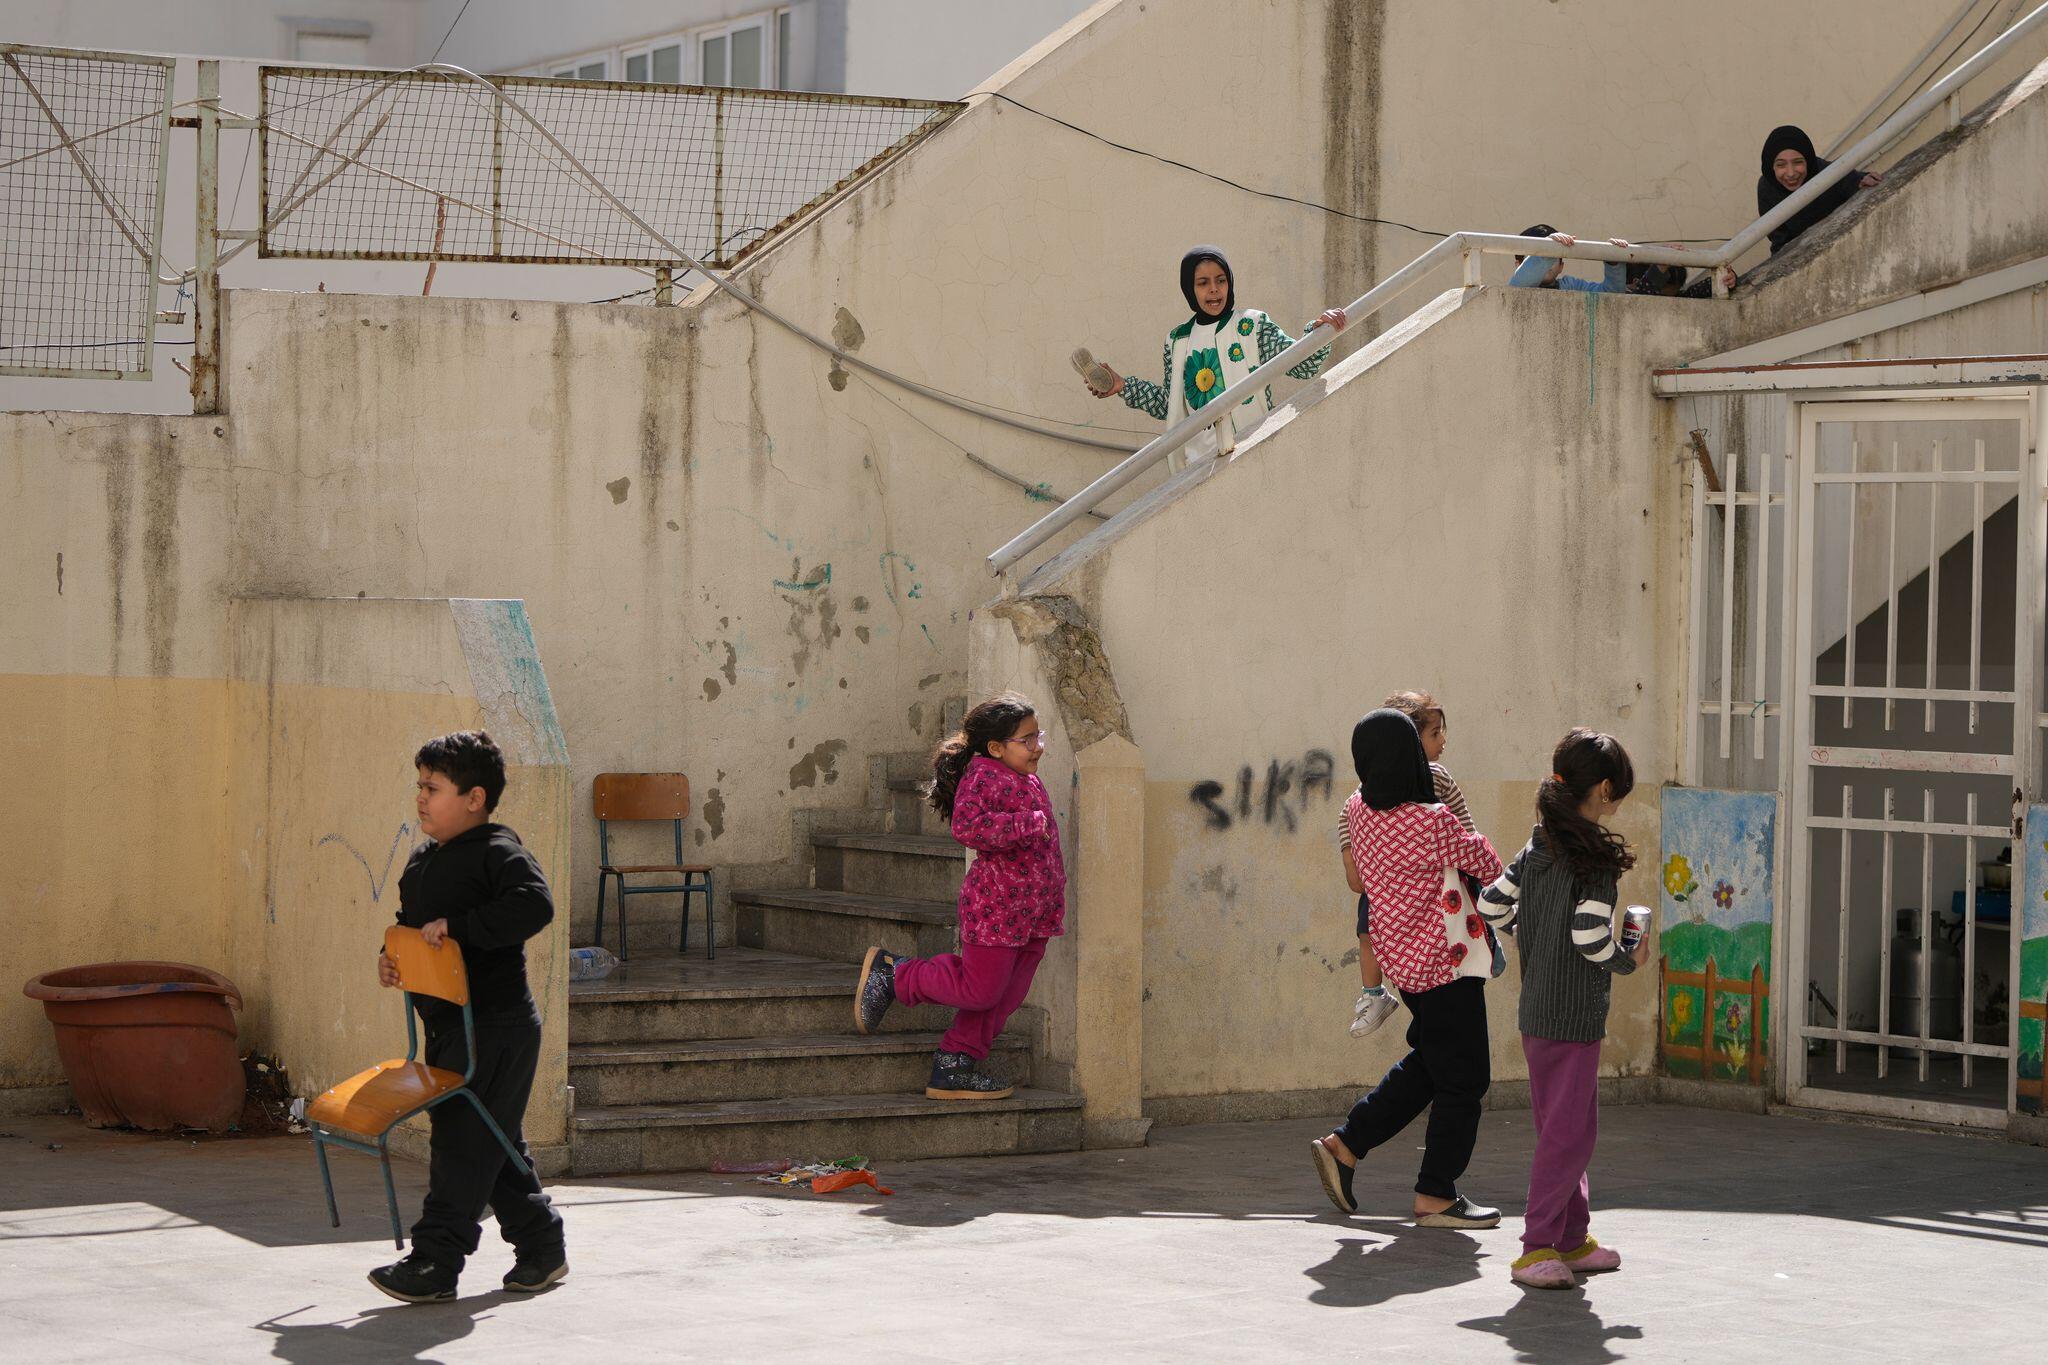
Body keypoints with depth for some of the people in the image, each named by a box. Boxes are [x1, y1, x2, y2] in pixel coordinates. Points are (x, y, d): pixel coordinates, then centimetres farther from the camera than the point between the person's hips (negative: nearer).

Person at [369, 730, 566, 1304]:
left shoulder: (498, 852, -13)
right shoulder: (422, 861, 14)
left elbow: (534, 905, -27)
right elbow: (411, 923, 26)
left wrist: (457, 925, -29)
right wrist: (390, 955, 5)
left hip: (495, 1025, -9)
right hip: (448, 1025, 9)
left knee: (464, 1143, -9)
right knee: (493, 1145, 14)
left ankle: (434, 1262, -8)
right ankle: (541, 1246, 25)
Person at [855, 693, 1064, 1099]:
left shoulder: (1030, 782, 16)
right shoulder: (982, 776, -14)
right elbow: (967, 826, -31)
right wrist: (1028, 823, -28)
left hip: (1033, 913, 9)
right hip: (995, 907, -9)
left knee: (1006, 996, 10)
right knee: (979, 991, -6)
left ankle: (954, 1067, 17)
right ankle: (892, 976, 10)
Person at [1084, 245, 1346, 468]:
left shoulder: (1252, 324, 1)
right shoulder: (1177, 341, 12)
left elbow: (1300, 364, -9)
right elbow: (1169, 406, 18)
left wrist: (1318, 330, -27)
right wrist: (1124, 387, 11)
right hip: (1199, 461, 3)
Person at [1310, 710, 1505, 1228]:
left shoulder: (1358, 809, -2)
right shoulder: (1434, 822, -23)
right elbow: (1483, 861, -5)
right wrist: (1499, 884, 18)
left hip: (1400, 957, 8)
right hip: (1443, 962, -8)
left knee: (1427, 1063, 23)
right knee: (1461, 1079, 5)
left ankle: (1344, 1146, 20)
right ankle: (1435, 1197, 11)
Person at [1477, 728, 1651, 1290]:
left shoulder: (1537, 846, 7)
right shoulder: (1598, 855, -16)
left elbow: (1492, 904, 9)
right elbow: (1590, 935, -22)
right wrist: (1628, 962, -4)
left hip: (1536, 1009, 9)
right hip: (1574, 1014, -9)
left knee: (1561, 1127, 17)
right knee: (1570, 1132, -4)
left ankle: (1572, 1241, 26)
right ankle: (1537, 1248, -5)